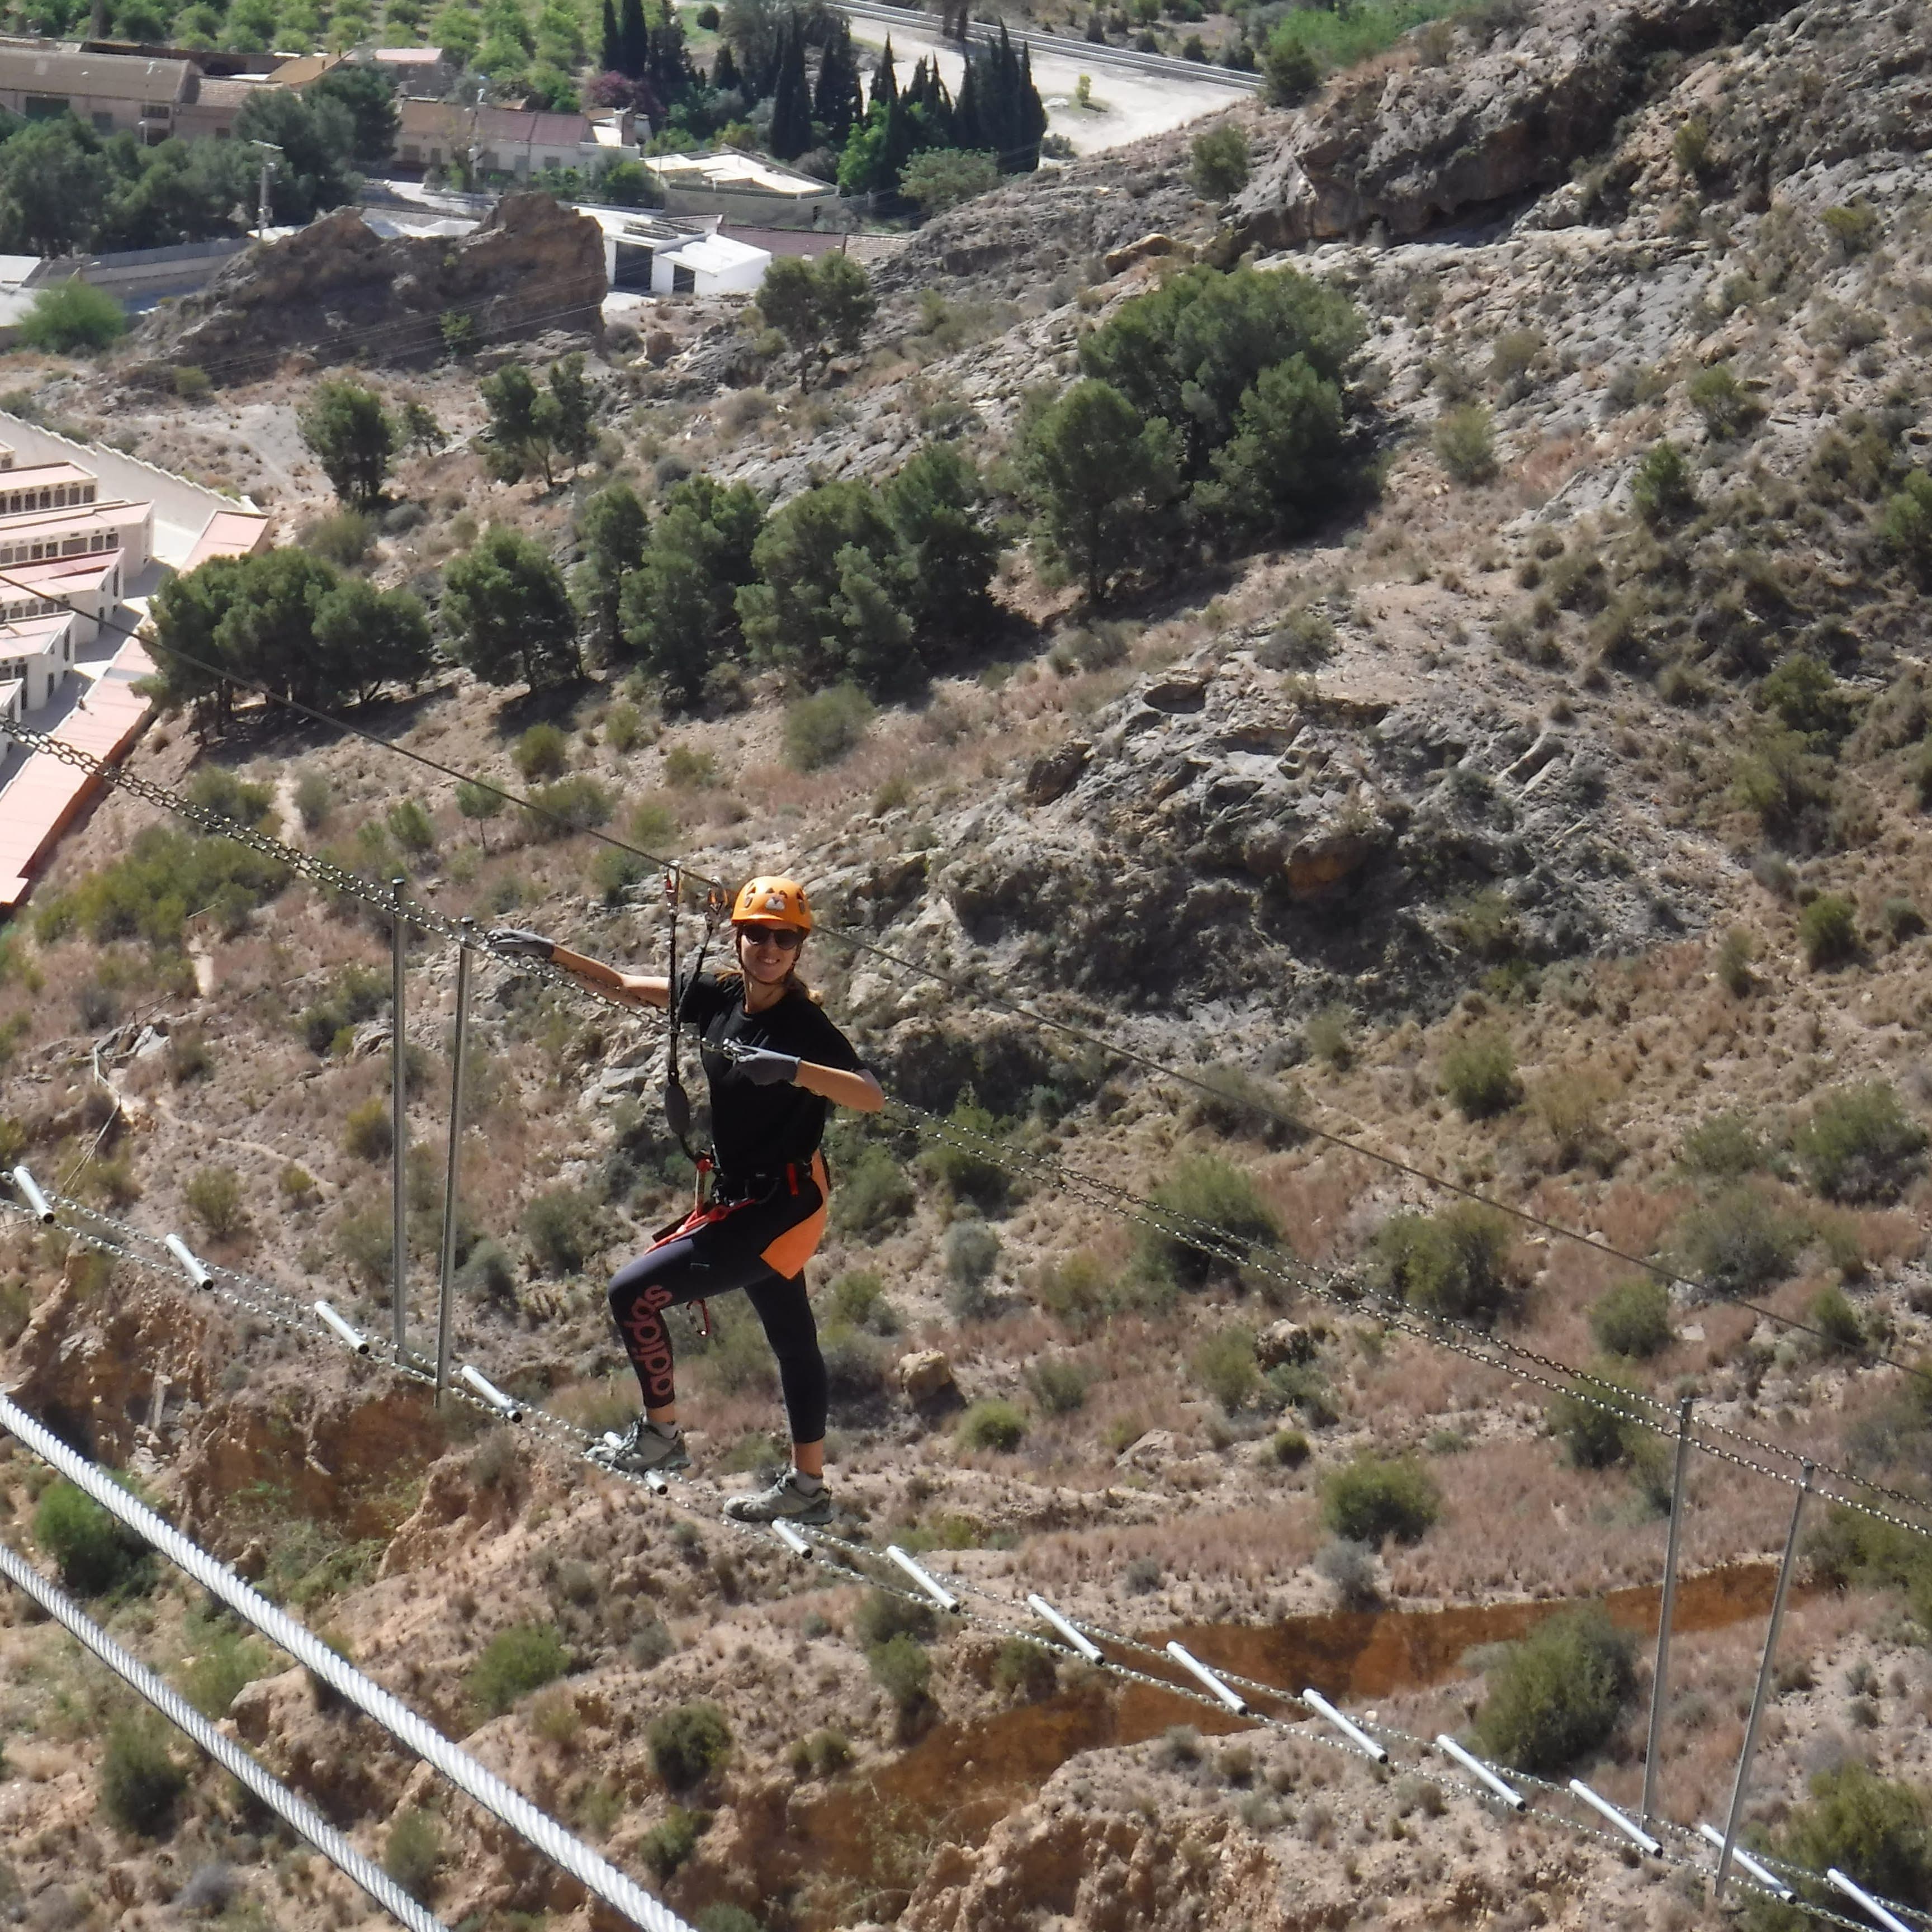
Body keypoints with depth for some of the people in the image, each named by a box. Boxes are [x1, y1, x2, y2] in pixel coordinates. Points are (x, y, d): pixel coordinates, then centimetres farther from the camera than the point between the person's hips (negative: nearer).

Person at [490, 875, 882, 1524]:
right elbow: (626, 986, 14)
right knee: (792, 1341, 17)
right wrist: (550, 952, 10)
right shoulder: (720, 998, 1)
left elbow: (871, 1097, -33)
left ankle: (661, 1436, 8)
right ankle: (808, 1488, 29)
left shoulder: (804, 1024, -20)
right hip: (740, 1198, 8)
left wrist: (793, 1070, -46)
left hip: (781, 1208, -8)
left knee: (634, 1293, -9)